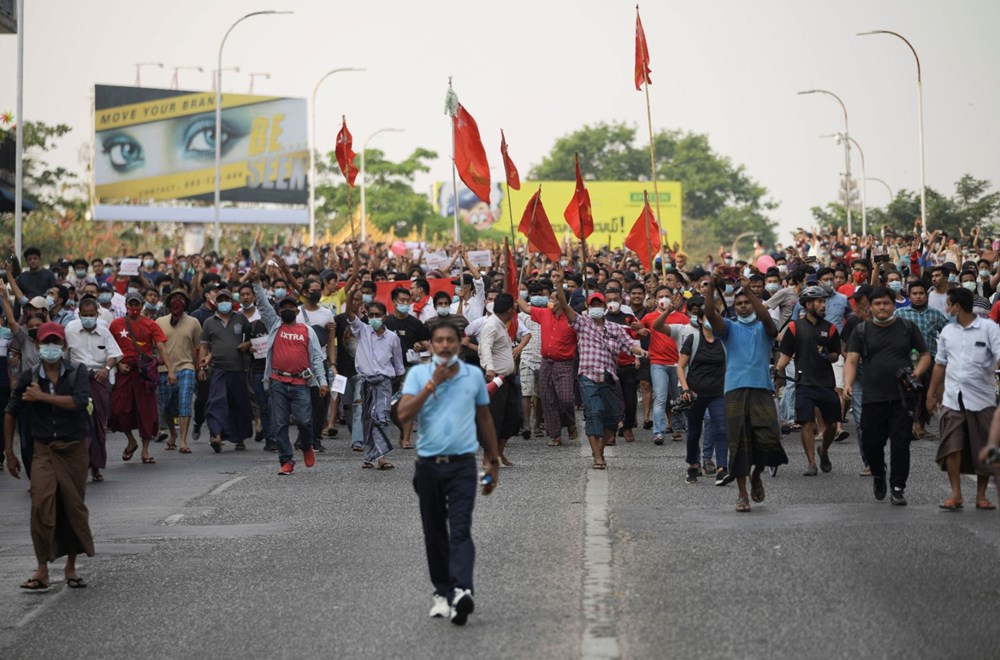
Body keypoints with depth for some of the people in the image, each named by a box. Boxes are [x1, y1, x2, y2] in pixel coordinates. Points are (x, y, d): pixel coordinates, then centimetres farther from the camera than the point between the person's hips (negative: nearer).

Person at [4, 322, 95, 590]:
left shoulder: (77, 372, -1)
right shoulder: (29, 377, 2)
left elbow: (79, 401, -20)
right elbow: (10, 414, 9)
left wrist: (42, 396, -17)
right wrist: (9, 452, 7)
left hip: (74, 449, 0)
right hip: (44, 450, 0)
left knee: (74, 507, 5)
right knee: (41, 505, -15)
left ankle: (71, 567, 21)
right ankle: (42, 570, -9)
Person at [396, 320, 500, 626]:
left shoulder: (474, 375, 7)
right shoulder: (418, 374, 2)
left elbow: (484, 418, 17)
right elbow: (403, 414, -11)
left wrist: (493, 461, 18)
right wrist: (433, 383, -13)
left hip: (462, 465, -1)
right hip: (428, 464, 1)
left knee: (461, 530, -14)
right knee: (434, 534, 8)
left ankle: (462, 591, -26)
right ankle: (442, 591, 20)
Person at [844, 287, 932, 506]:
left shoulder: (907, 328, 8)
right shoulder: (862, 331, 7)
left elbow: (925, 355, 12)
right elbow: (851, 360, 0)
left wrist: (916, 373, -7)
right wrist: (848, 383, -17)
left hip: (902, 397, 0)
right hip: (872, 396, 1)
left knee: (900, 443, -4)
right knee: (872, 442, 3)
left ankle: (898, 488, 4)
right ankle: (878, 476, 31)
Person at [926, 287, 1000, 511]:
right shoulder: (948, 331, 11)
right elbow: (940, 364, 18)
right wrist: (931, 393, 18)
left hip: (981, 398, -3)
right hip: (953, 398, 3)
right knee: (952, 446, -7)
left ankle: (981, 496, 16)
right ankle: (956, 494, -1)